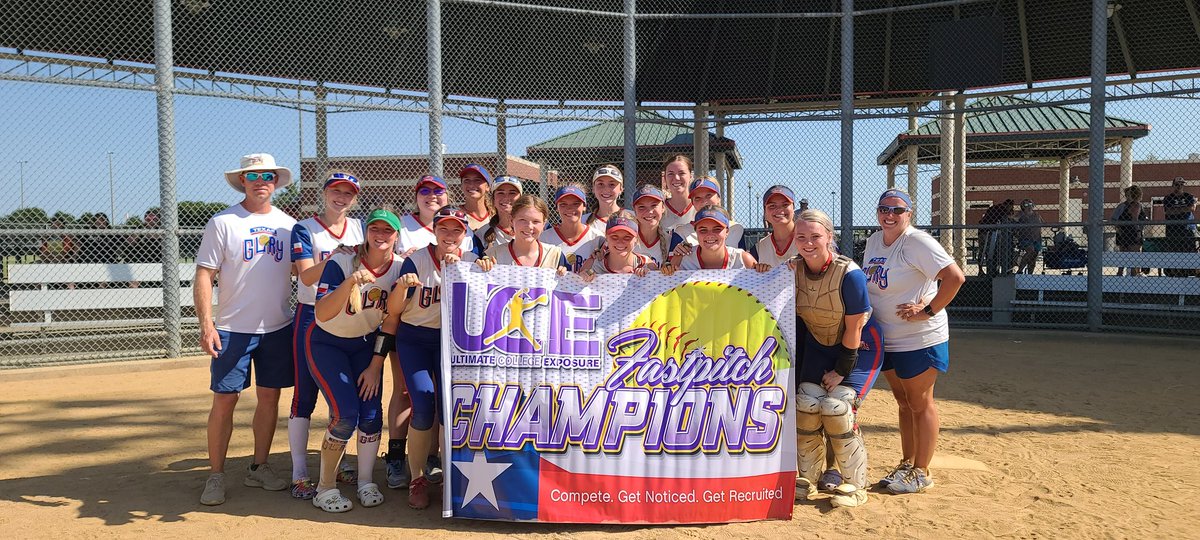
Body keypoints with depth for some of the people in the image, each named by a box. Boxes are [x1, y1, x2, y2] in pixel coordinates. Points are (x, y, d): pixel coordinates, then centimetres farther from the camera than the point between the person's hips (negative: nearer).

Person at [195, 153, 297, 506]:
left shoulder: (288, 224, 9)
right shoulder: (222, 222, -3)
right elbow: (203, 276, -7)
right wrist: (206, 324, -16)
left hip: (278, 328, 4)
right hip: (233, 329, -4)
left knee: (270, 397, 9)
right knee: (224, 400, -1)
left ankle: (259, 468, 23)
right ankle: (216, 476, 12)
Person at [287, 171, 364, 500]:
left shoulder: (360, 228, 10)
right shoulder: (304, 229, -4)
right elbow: (307, 277, -15)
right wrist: (337, 255, -28)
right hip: (312, 317, -4)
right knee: (305, 395, -2)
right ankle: (299, 474, 5)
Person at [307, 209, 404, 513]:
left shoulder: (400, 268, -12)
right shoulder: (341, 263, -24)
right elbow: (322, 314, -35)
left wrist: (376, 365, -4)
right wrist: (351, 282, -50)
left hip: (366, 344, 4)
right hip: (327, 343, -4)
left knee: (372, 413, -5)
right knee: (346, 414, -15)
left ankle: (366, 483, 13)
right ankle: (325, 488, 2)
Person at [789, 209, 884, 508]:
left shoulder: (850, 274, -27)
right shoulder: (793, 270, -12)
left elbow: (853, 328, -20)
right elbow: (793, 316, 1)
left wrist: (842, 370, -16)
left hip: (858, 347, -5)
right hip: (818, 344, 5)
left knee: (836, 406, -18)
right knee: (806, 403, -8)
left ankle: (854, 484, -1)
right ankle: (806, 479, 9)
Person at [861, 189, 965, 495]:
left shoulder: (917, 242, -18)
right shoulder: (874, 241, 7)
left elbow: (955, 277, -25)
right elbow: (868, 283, 20)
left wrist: (928, 311, -23)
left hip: (920, 339, -8)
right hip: (886, 340, 8)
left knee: (920, 404, 4)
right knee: (903, 402, 18)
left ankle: (921, 473, 16)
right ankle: (907, 464, 31)